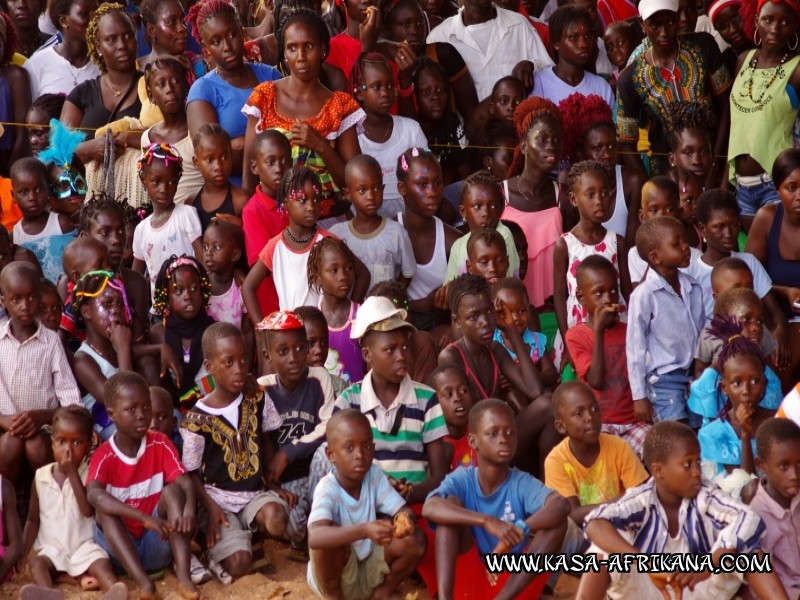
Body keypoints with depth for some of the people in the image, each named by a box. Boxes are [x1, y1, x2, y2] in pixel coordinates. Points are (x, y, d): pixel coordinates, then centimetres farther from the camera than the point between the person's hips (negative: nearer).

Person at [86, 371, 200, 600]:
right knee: (104, 510, -27)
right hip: (121, 548, -1)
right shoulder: (103, 456, -10)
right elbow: (93, 495, -31)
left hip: (157, 546, 1)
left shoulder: (160, 444, -2)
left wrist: (189, 511, -39)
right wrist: (145, 519, -43)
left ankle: (183, 577, -35)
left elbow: (185, 482, -15)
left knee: (172, 490, -20)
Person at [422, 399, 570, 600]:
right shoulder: (462, 480, -7)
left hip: (514, 580, 0)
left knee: (558, 522, -20)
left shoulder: (522, 483, -7)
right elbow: (430, 508, -29)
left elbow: (561, 505, -27)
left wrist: (518, 530, -41)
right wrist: (486, 521, -41)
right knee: (451, 504, -17)